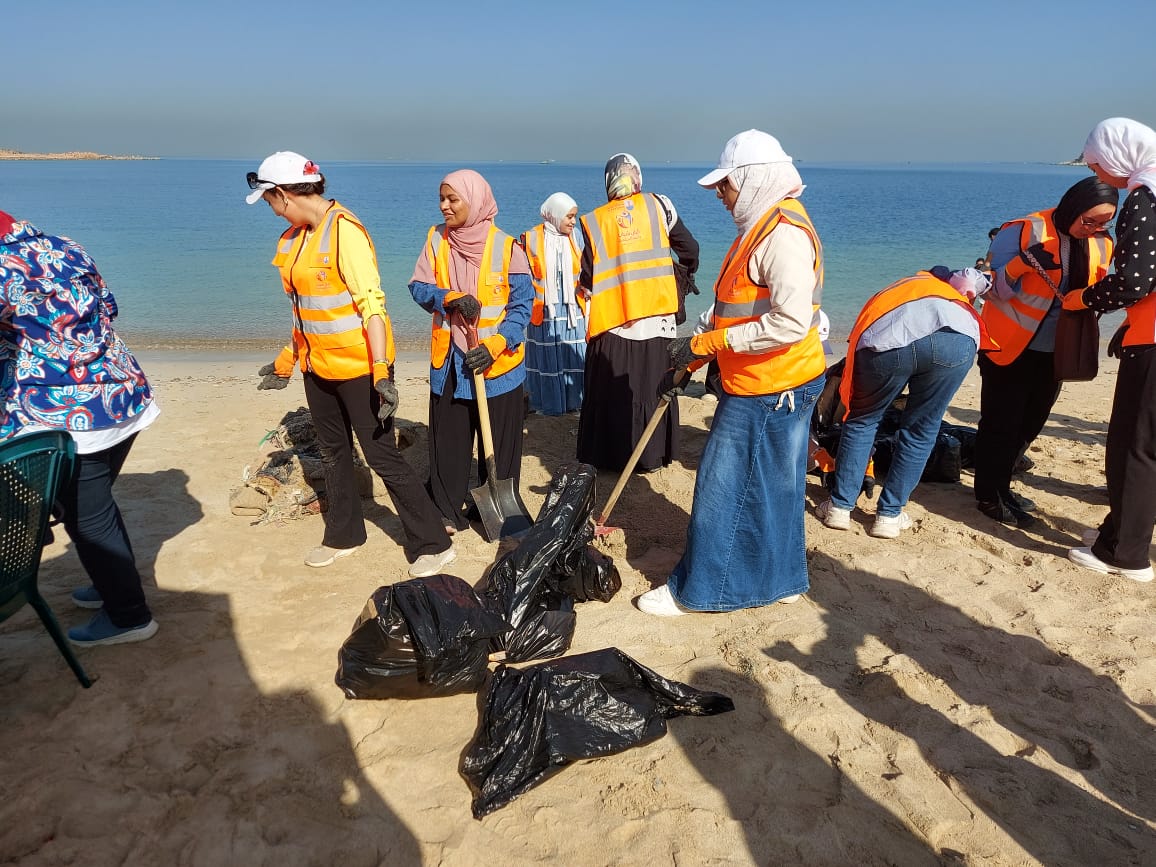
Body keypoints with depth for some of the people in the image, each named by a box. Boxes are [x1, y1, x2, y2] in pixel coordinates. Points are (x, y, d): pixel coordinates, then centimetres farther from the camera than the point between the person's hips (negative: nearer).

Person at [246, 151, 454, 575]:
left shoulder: (344, 230, -17)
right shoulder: (294, 237, 9)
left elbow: (372, 303, -23)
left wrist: (381, 373, -28)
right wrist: (287, 360, 24)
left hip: (358, 367, -8)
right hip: (318, 366, 9)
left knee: (382, 455, -4)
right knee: (332, 454, 18)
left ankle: (432, 544, 8)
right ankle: (343, 535, 36)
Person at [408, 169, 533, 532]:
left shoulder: (506, 247, -10)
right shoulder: (436, 239, 1)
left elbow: (522, 305, -9)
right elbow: (419, 288, -1)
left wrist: (493, 347, -21)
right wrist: (450, 298, -22)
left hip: (498, 363, -3)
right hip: (449, 360, 3)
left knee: (498, 444, 8)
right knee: (448, 439, 10)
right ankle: (450, 508, 25)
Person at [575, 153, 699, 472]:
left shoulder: (593, 222, 2)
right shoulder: (659, 206, 3)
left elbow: (586, 279, 4)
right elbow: (690, 249, 7)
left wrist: (592, 296, 24)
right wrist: (684, 276, 26)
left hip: (611, 322, 0)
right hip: (657, 318, 1)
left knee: (611, 392, 10)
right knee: (654, 387, 11)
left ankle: (608, 455, 19)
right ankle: (652, 455, 19)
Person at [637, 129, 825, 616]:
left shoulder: (784, 234, -19)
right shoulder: (760, 227, 14)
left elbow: (790, 323, -29)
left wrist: (703, 344, -23)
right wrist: (691, 361, 13)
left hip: (770, 392, -10)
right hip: (765, 387, 10)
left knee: (725, 489, 0)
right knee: (771, 488, 18)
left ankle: (697, 591, 14)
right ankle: (780, 579, 33)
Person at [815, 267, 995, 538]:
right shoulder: (942, 285, 46)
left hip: (884, 341, 0)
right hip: (955, 339, 0)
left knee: (862, 420, 23)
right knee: (920, 431, 19)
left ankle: (839, 507, 22)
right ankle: (889, 516, 22)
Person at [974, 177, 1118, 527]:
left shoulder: (1100, 245, 4)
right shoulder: (1025, 231, -16)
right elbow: (993, 288, -15)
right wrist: (1022, 263, -32)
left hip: (1053, 353, 7)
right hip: (1009, 347, -7)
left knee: (1029, 425, 14)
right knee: (1001, 423, -2)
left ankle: (1001, 487, 29)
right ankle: (988, 497, 9)